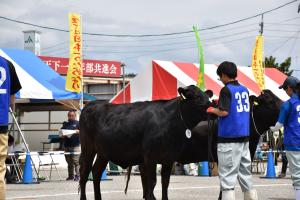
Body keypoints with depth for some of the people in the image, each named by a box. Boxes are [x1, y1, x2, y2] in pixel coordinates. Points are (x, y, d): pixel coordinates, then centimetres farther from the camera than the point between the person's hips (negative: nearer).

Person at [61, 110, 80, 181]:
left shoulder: (78, 123, 8)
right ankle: (71, 175, 12)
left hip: (75, 145, -5)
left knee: (76, 161, -13)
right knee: (69, 162, 6)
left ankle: (77, 175, -13)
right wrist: (62, 135, -1)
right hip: (67, 145, 5)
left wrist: (78, 131, -19)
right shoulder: (65, 124, 21)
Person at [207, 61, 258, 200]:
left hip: (229, 137, -7)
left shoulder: (226, 90, -10)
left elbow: (224, 112, -18)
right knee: (245, 171, 13)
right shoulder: (244, 90, 11)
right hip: (244, 136, 7)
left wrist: (213, 110, 2)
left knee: (227, 173, -5)